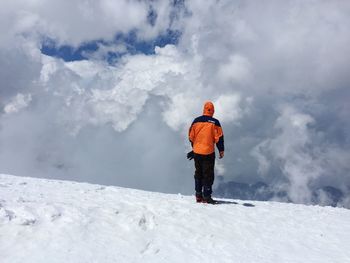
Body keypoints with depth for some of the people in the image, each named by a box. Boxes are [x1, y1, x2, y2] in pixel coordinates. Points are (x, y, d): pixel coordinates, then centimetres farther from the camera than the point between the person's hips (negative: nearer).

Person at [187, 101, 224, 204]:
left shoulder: (196, 121, 2)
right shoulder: (214, 122, -8)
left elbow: (191, 136, 8)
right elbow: (219, 137, -8)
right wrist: (221, 150, 2)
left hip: (197, 152, 4)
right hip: (209, 152, -3)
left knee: (198, 173, 16)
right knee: (208, 174, 5)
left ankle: (198, 195, 19)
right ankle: (206, 196, 3)